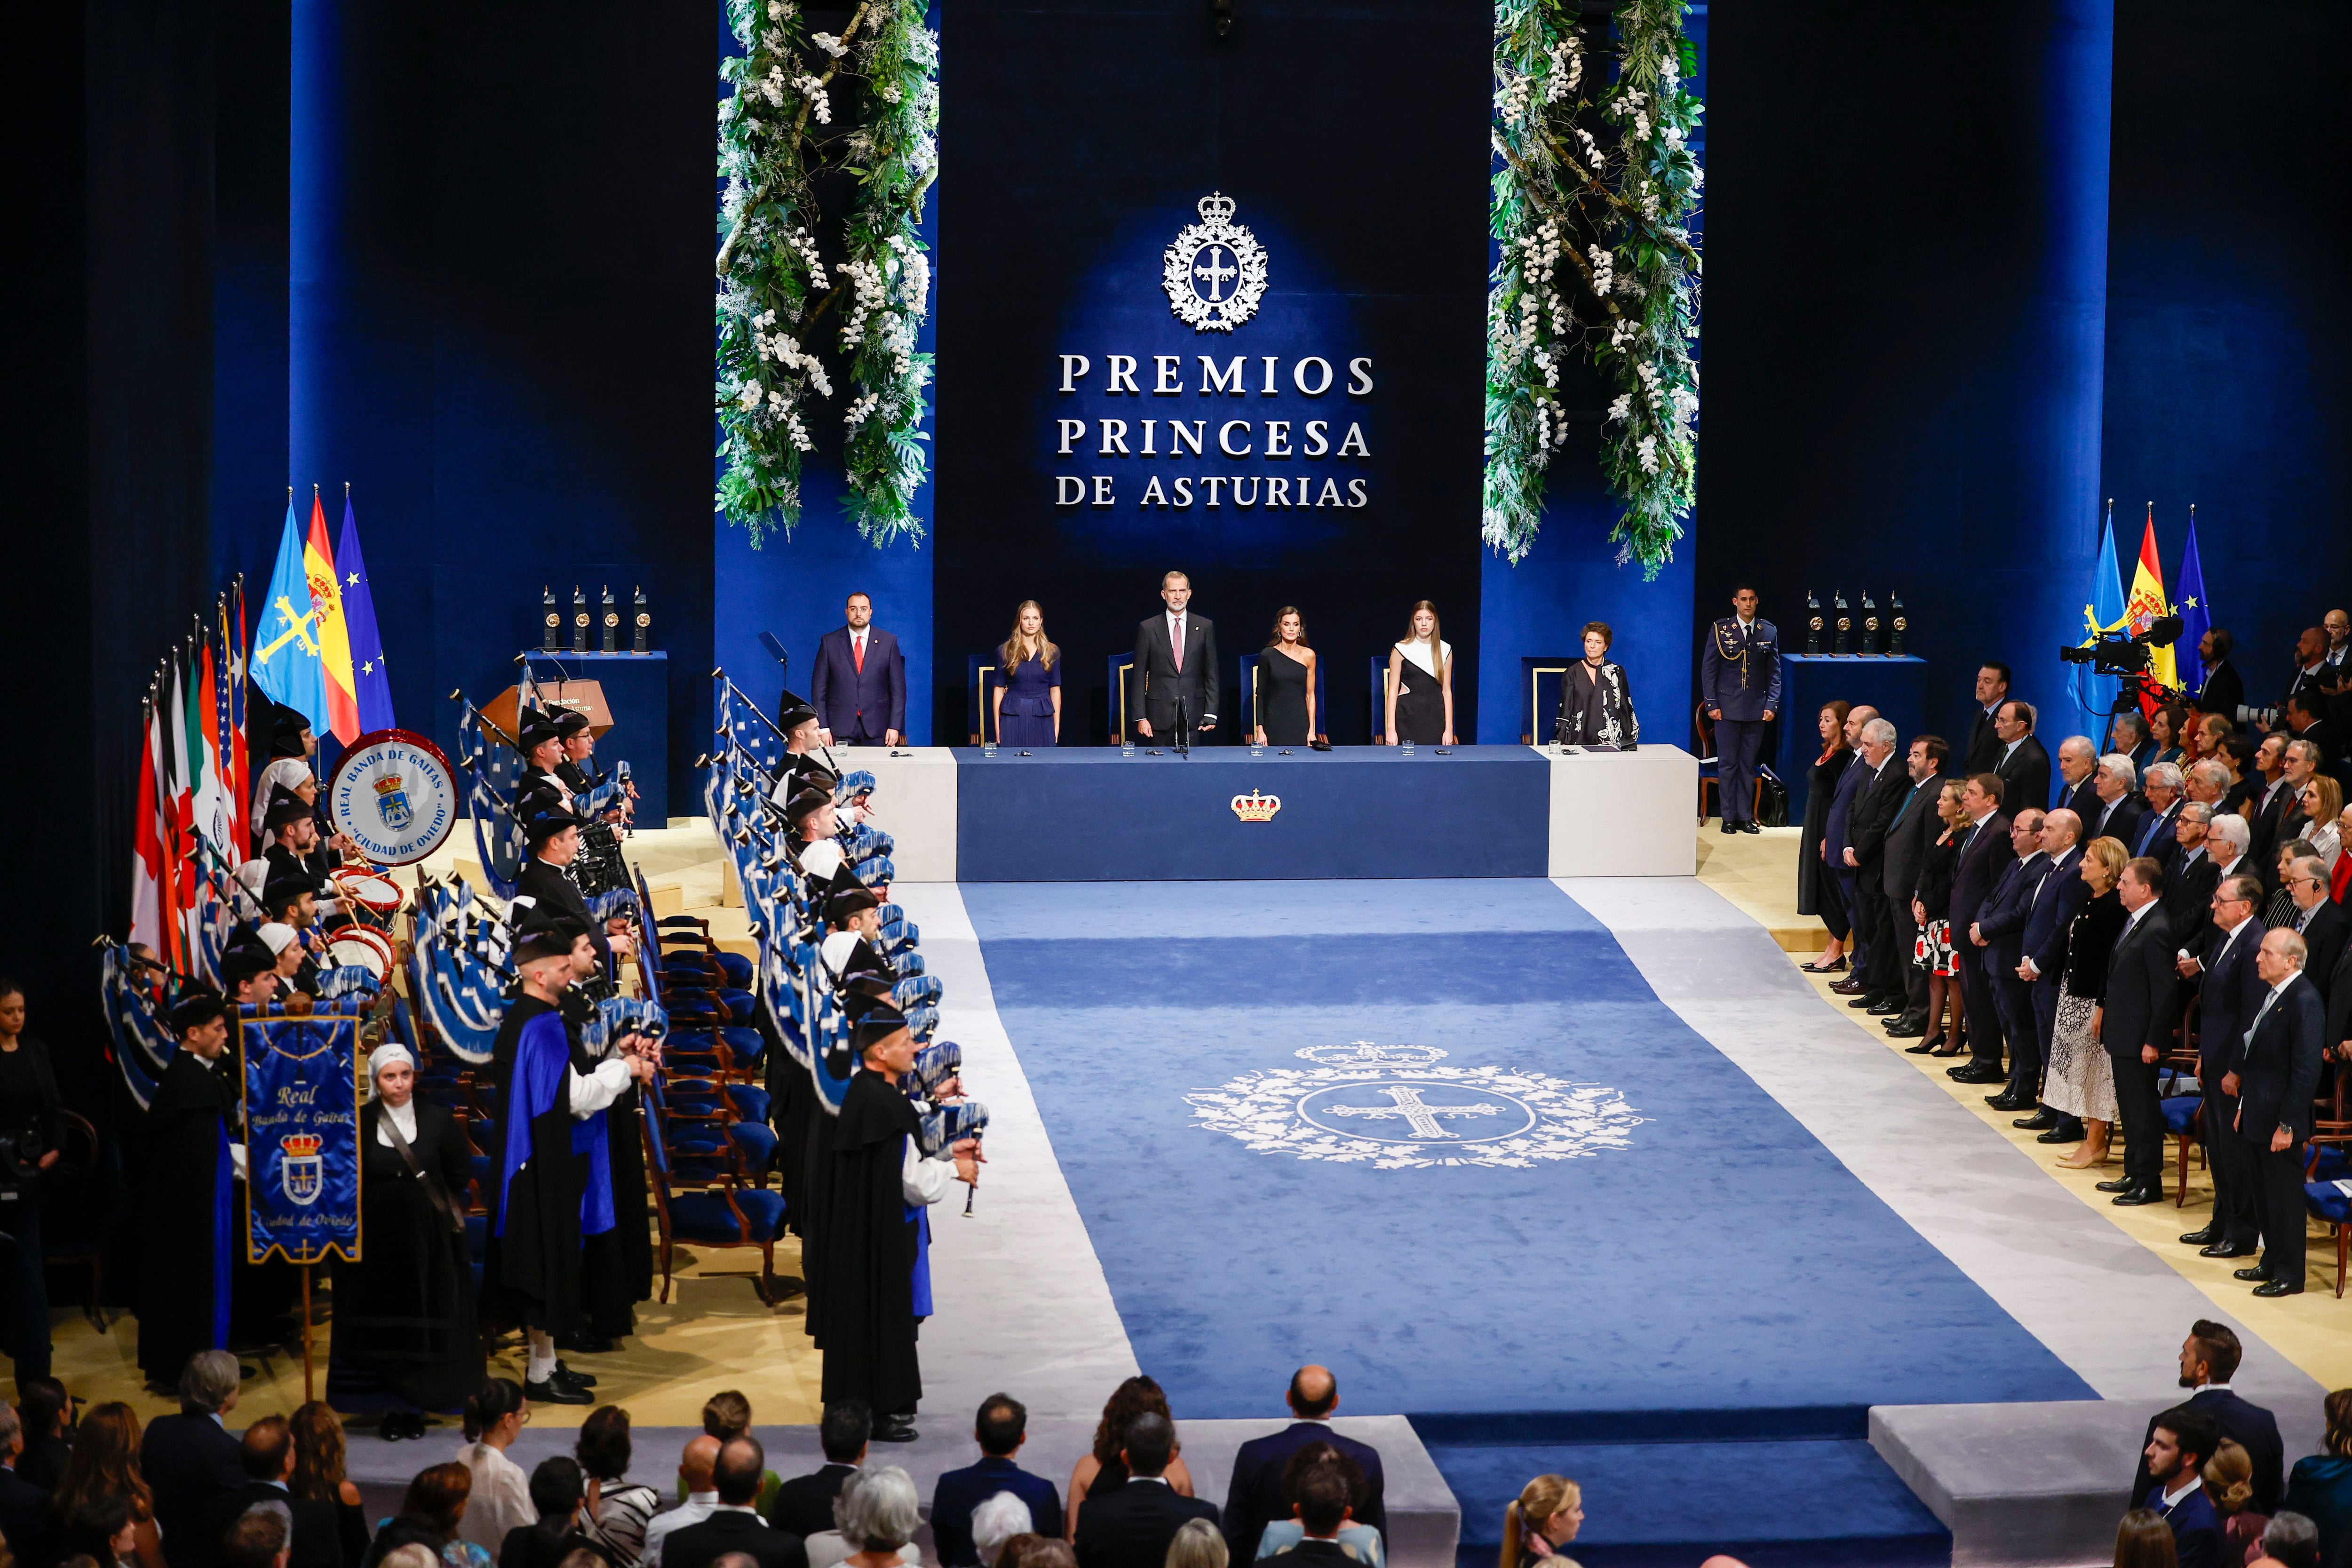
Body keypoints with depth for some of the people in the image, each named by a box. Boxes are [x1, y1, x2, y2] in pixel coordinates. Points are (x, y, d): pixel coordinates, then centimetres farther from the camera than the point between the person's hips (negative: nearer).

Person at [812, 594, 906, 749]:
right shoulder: (830, 642, 6)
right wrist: (823, 727, -3)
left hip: (877, 730, 0)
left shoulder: (888, 642, 6)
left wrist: (895, 727, -2)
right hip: (840, 730, 0)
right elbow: (819, 688, 5)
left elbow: (898, 688, 5)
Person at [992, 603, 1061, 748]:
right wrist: (997, 726, 0)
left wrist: (1057, 726, 5)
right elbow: (999, 689, 4)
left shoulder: (1052, 652, 7)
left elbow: (1055, 690, 9)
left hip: (1042, 717, 1)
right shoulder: (1005, 651, 4)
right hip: (1013, 717, -1)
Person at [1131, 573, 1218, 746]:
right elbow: (1139, 677, 4)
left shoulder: (1205, 627, 7)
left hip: (1193, 716, 1)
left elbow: (1212, 673, 8)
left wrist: (1211, 713, -1)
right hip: (1160, 716, -1)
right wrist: (1140, 717, -3)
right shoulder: (1148, 629, 4)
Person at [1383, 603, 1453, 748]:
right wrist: (1391, 729, -8)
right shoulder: (1402, 649, 1)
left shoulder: (1445, 650, 9)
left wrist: (1449, 728, 3)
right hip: (1407, 716, -2)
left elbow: (1447, 691, 9)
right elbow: (1393, 691, -1)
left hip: (1435, 718, 2)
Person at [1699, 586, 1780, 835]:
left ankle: (1746, 816, 12)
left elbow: (1774, 672, 9)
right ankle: (1729, 818, 7)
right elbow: (1708, 669, 1)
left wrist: (1772, 704, 0)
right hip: (1727, 708, -2)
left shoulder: (1769, 632, 6)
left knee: (1749, 765, 6)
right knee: (1727, 764, 1)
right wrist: (1712, 704, -6)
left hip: (1756, 709, 2)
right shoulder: (1720, 630, 0)